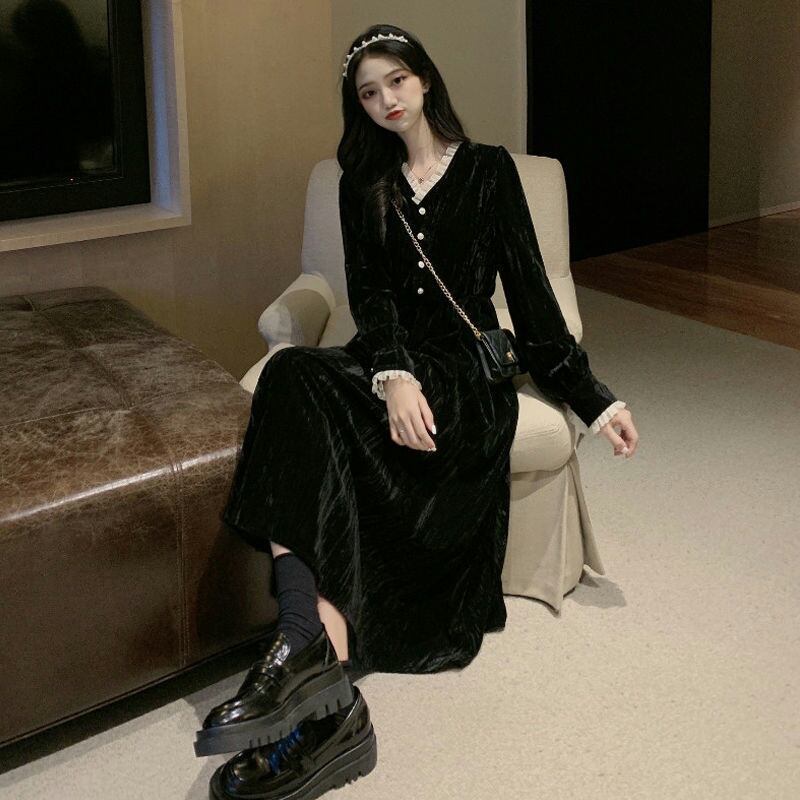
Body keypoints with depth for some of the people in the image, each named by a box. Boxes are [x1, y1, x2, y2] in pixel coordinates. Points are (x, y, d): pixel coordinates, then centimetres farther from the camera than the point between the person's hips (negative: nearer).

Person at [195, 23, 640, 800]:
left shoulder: (487, 168, 9)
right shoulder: (363, 184, 17)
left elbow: (530, 291, 6)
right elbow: (369, 294, 3)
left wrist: (594, 398, -1)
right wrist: (392, 376, -18)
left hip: (467, 371, -3)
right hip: (388, 359, 3)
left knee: (299, 386, -33)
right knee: (293, 378, -33)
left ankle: (309, 650, -40)